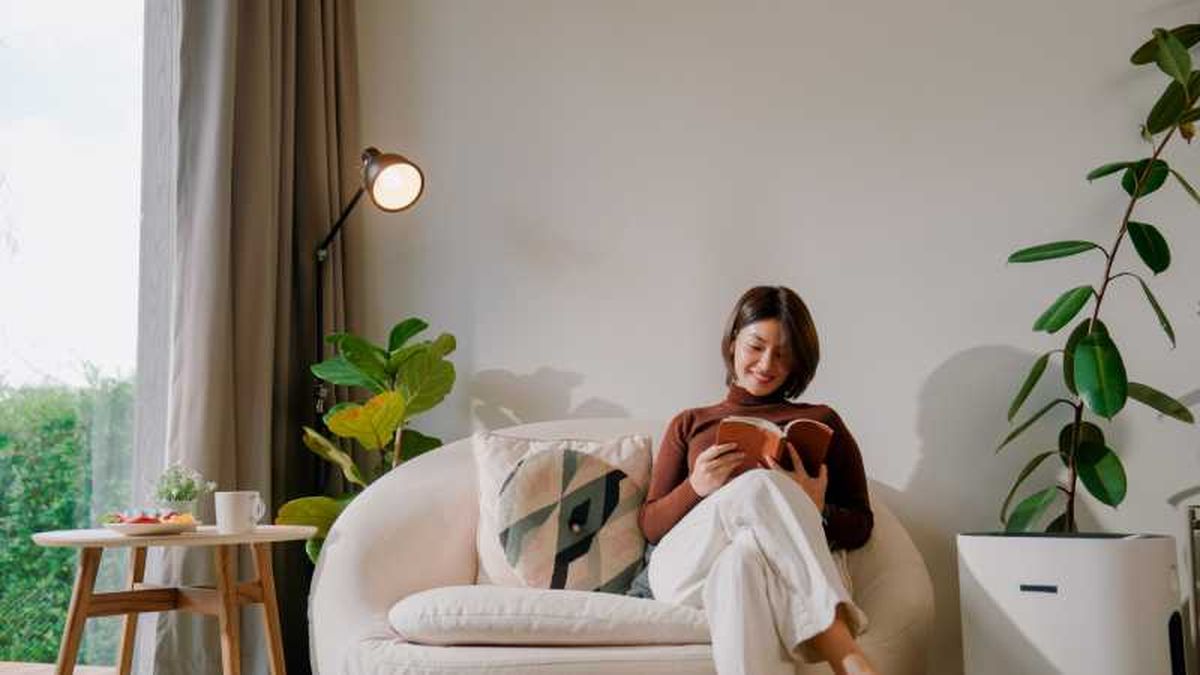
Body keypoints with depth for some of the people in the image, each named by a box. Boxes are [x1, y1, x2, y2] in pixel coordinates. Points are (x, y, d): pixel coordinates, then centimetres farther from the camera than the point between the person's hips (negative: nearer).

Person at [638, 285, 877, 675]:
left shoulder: (822, 422, 26)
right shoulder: (689, 424, 28)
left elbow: (860, 526, 18)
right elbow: (649, 526, 19)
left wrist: (816, 509, -7)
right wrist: (696, 488, -4)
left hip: (794, 570, 0)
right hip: (689, 567, 0)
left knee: (745, 557, -39)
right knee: (759, 486, -35)